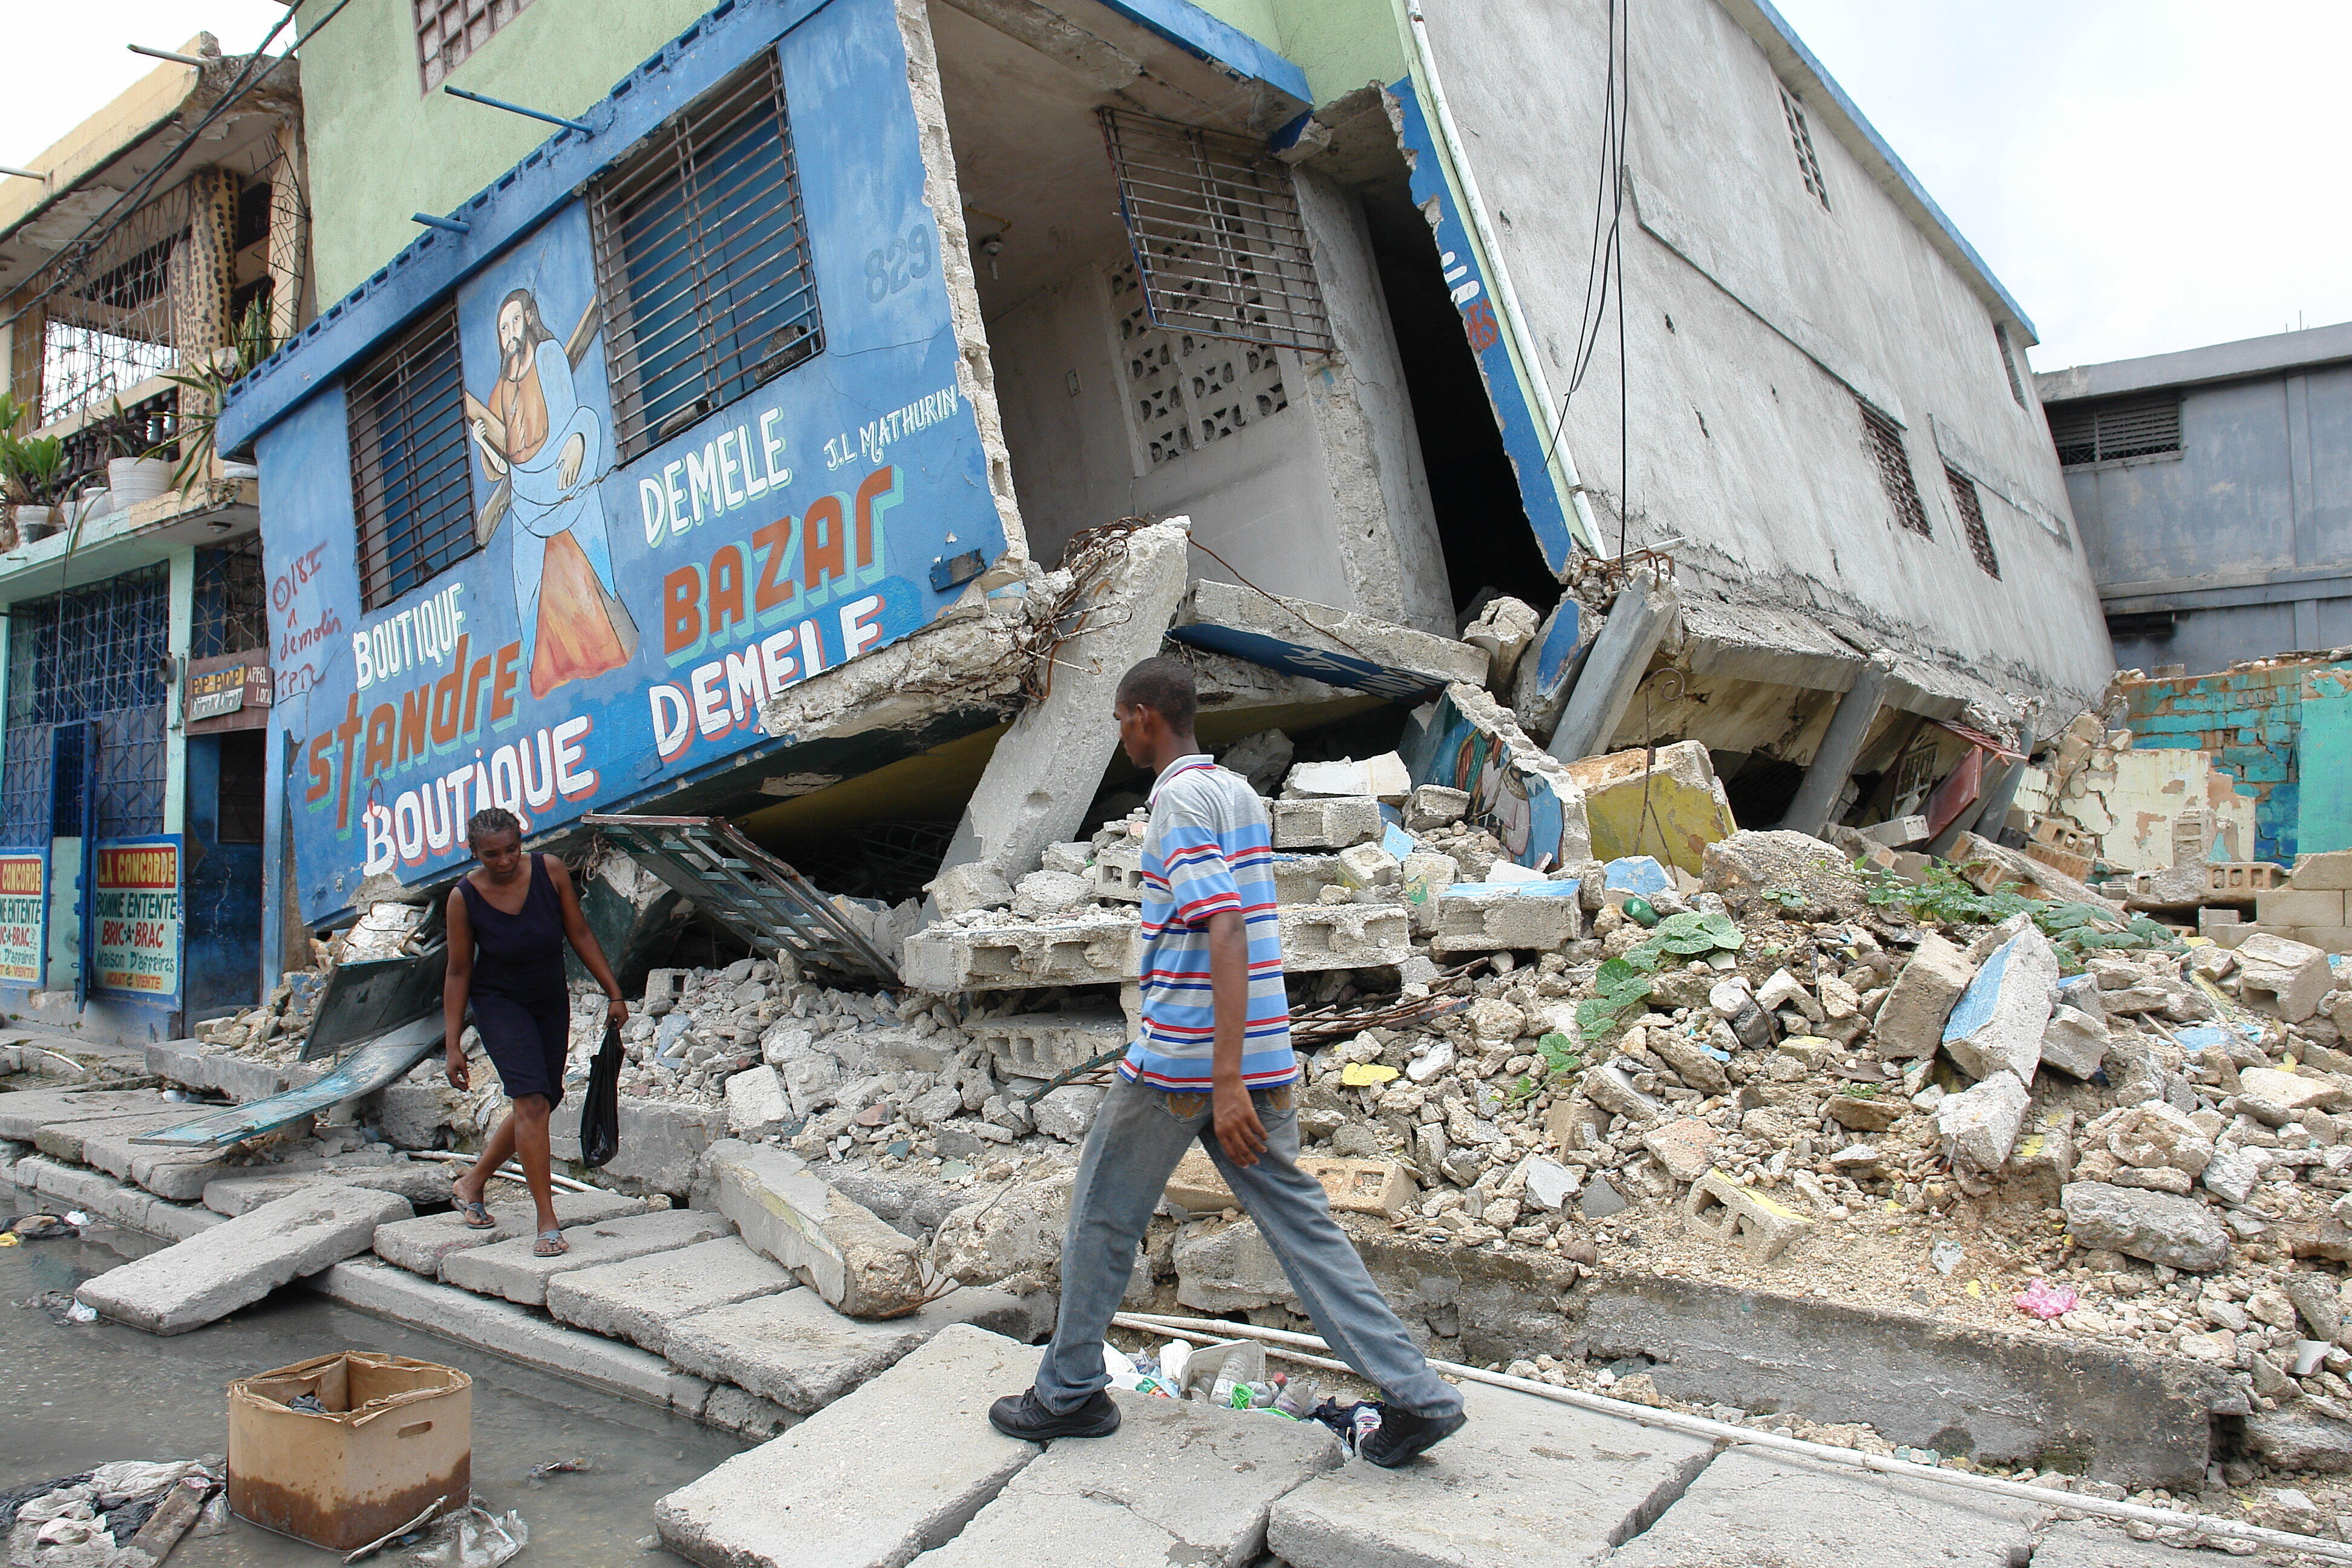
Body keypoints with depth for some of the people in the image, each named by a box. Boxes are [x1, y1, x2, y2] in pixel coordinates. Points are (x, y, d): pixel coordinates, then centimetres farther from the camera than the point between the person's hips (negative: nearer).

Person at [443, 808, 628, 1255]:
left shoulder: (550, 871, -14)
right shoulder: (465, 898, -17)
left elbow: (580, 934, -4)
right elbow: (458, 973, -9)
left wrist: (614, 994, -3)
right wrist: (453, 1045, -9)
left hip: (551, 1001, 4)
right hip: (499, 1002, -4)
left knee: (543, 1101, 11)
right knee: (532, 1100, -18)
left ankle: (472, 1182, 34)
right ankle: (547, 1221, -13)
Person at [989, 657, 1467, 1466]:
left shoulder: (1179, 798, -13)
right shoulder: (1242, 793, 14)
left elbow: (1225, 933, -23)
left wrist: (1226, 1082, -26)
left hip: (1182, 1060, -8)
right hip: (1262, 1054, 8)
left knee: (1103, 1216, 11)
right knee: (1300, 1223, 9)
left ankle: (1071, 1392, 25)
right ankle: (1415, 1395, 6)